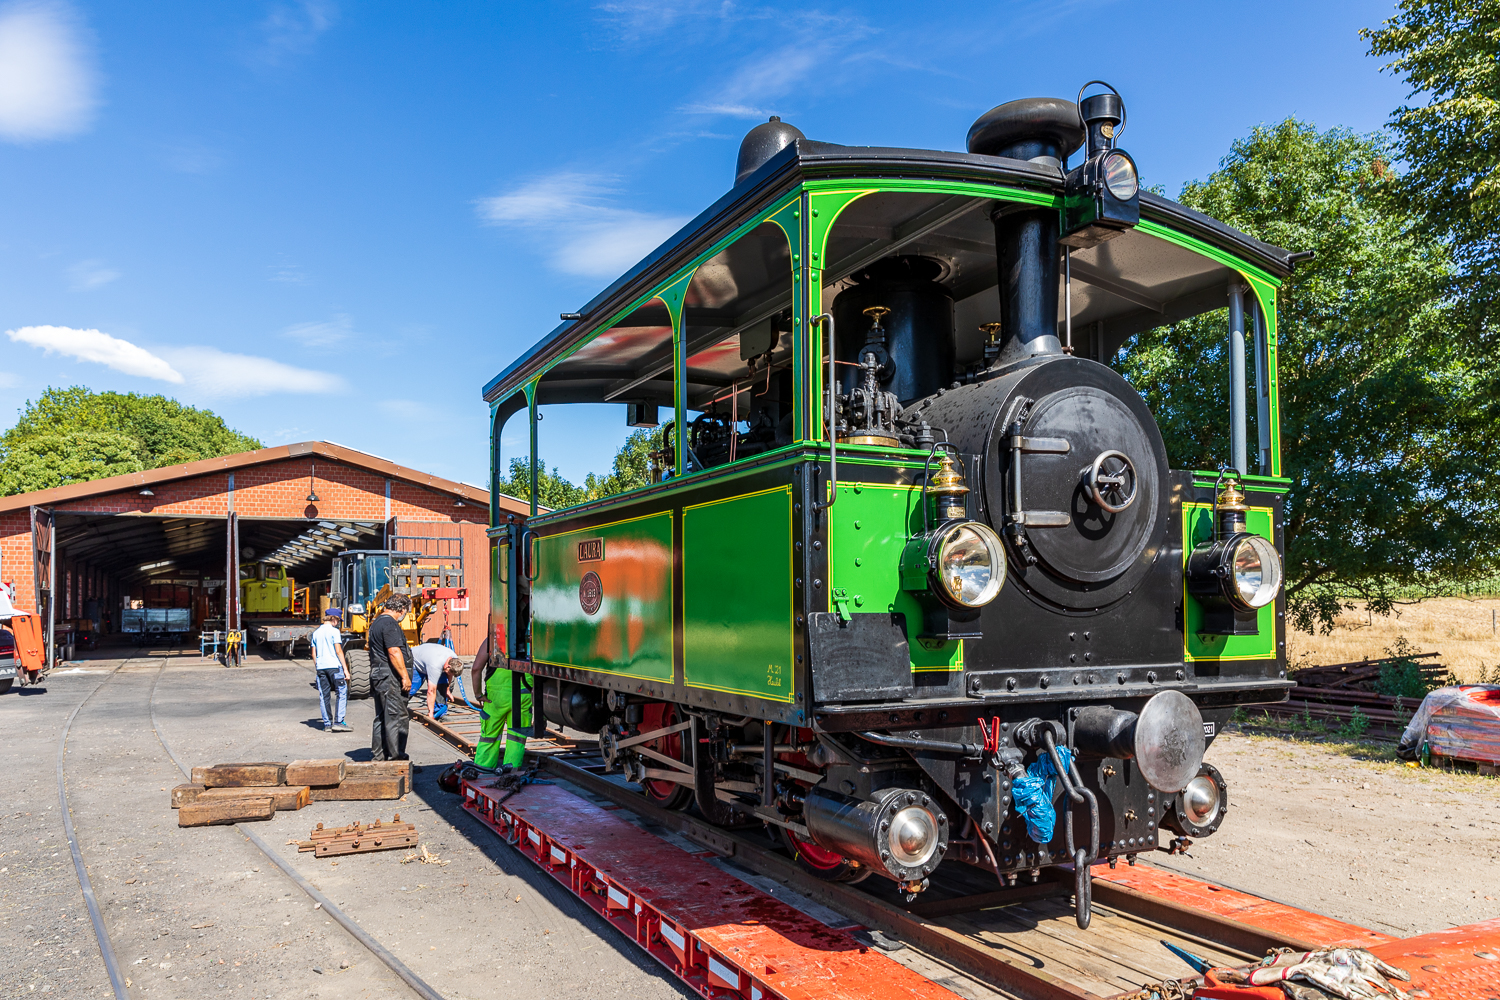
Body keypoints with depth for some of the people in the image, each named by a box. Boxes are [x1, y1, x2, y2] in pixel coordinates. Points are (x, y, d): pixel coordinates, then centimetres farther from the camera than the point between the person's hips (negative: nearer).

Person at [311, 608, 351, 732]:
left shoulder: (316, 632, 14)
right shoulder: (334, 631, -4)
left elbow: (314, 654, 15)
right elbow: (338, 651, -10)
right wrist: (345, 669, -8)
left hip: (320, 667, 6)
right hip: (334, 666, -6)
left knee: (324, 696, 8)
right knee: (342, 693, -1)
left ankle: (327, 724, 10)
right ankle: (338, 722, -10)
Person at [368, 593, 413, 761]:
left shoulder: (377, 622, 19)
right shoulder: (390, 624, -15)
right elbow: (394, 652, -22)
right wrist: (405, 676, -19)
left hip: (377, 676, 11)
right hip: (390, 678, -11)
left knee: (382, 718, 14)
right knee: (397, 717, -6)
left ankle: (377, 756, 19)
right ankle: (396, 757, -5)